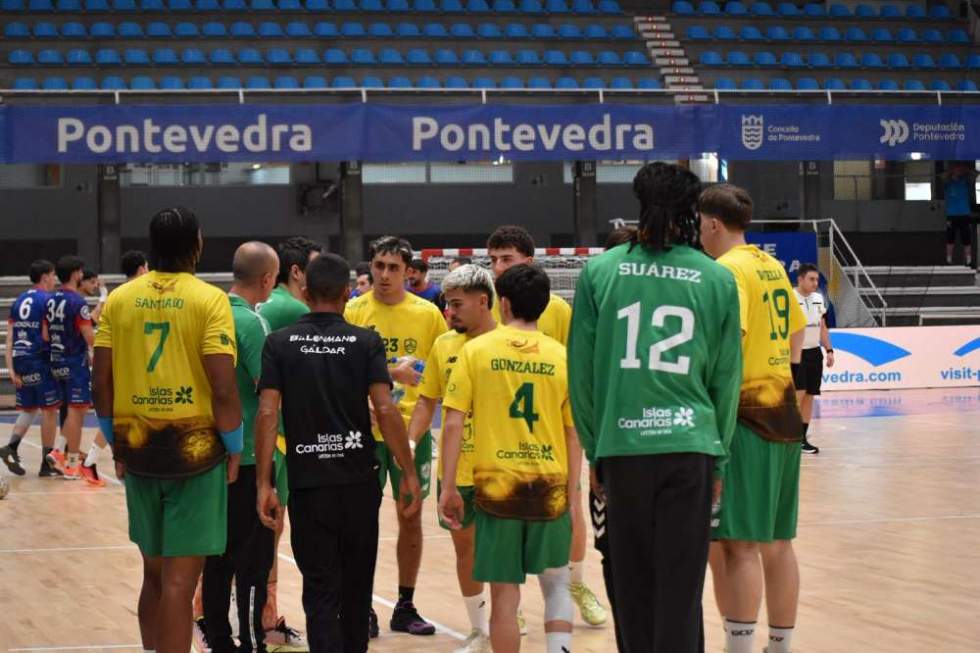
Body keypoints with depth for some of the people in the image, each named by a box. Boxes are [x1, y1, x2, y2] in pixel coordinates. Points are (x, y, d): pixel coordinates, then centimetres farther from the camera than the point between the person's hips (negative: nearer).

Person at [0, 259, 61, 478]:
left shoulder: (19, 300, 12)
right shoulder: (47, 300, -9)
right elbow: (46, 336, -16)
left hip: (20, 360, 7)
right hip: (40, 360, -7)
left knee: (28, 410, 16)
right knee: (49, 410, 4)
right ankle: (47, 464, 6)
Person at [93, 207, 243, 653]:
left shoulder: (119, 299, 3)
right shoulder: (209, 299, -9)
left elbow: (102, 382, 4)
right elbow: (224, 388, -15)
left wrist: (116, 445, 14)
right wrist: (234, 449, -2)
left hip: (137, 449, 4)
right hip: (195, 448, -4)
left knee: (154, 573, 18)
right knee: (179, 579, -1)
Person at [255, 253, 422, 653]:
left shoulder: (279, 343, 0)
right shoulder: (366, 342, -2)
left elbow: (267, 414, -7)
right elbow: (385, 410, -10)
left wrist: (264, 484, -6)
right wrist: (409, 474, -4)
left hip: (307, 483, -1)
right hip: (359, 481, 1)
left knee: (320, 590, 1)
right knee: (356, 586, 17)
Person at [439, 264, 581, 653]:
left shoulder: (476, 350, -1)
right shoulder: (561, 357, 2)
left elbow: (453, 424, -5)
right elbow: (574, 435, 2)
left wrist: (448, 488, 0)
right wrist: (571, 495, 9)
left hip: (497, 486, -1)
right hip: (551, 488, 1)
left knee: (505, 594, 5)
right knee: (556, 583, 17)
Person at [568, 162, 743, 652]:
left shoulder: (599, 272, 2)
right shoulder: (717, 280, 2)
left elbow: (580, 371, 4)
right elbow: (727, 378, 8)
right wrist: (718, 459, 17)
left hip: (621, 447, 1)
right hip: (689, 446, 0)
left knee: (632, 586, 11)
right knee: (681, 589, 3)